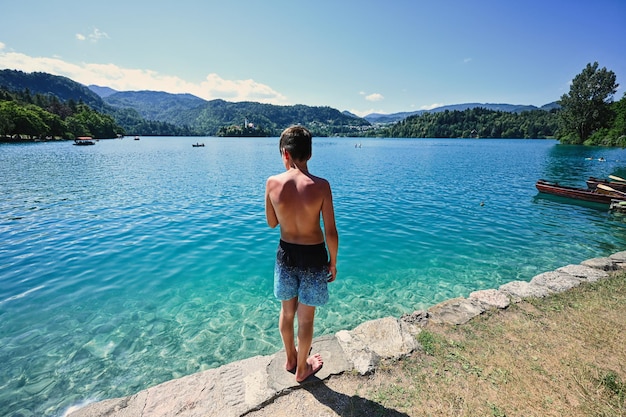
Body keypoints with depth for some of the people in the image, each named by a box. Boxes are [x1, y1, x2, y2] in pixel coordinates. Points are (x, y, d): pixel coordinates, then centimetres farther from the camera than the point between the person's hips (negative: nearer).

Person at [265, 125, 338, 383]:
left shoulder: (272, 183, -12)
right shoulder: (320, 185, -19)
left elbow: (271, 223, 1)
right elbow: (331, 232, -14)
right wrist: (333, 262, 1)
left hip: (286, 253, 3)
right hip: (313, 256, -2)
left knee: (287, 311, 24)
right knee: (306, 317, 17)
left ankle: (290, 359, 48)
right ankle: (302, 369, 40)